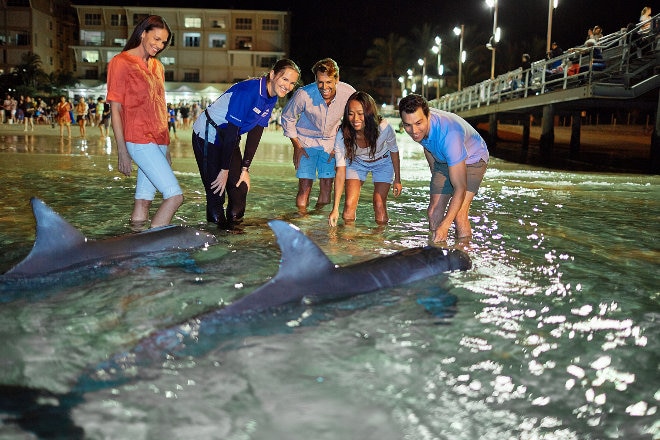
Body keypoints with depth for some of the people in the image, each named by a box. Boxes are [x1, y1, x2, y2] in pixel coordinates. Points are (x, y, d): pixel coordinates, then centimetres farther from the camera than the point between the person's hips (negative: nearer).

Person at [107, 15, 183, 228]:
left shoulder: (157, 66, 19)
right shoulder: (121, 62, -3)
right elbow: (115, 109, -6)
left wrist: (166, 148, 17)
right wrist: (122, 152, -11)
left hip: (158, 142, 7)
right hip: (139, 140, -7)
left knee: (144, 201, 6)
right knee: (175, 195, -17)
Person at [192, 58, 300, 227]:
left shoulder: (272, 99, -2)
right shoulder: (249, 91, -29)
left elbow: (255, 134, -1)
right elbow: (232, 131, -28)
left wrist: (245, 169, -4)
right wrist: (225, 170, -25)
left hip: (229, 140, 8)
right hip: (207, 135, -8)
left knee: (240, 187, 2)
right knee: (216, 190, -10)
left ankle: (234, 224, 21)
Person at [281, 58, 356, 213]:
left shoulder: (348, 93, -19)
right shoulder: (304, 94, -25)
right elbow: (287, 117, -5)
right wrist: (296, 146, -6)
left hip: (331, 143, 2)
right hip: (306, 141, -2)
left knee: (326, 190, 1)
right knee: (304, 188, -9)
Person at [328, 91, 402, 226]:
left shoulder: (383, 128, -34)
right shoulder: (342, 136, -31)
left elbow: (394, 150, -12)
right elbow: (340, 172, -29)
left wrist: (397, 180, -4)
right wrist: (335, 208, -34)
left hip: (382, 163, -1)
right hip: (357, 163, 1)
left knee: (379, 205, -12)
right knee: (349, 205, -11)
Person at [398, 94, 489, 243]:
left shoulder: (449, 135, -43)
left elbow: (460, 188, -41)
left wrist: (444, 226, -44)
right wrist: (434, 173, 16)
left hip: (472, 159, -6)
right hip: (443, 160, 6)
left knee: (459, 215, -21)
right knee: (434, 212, -3)